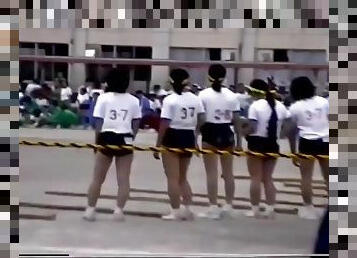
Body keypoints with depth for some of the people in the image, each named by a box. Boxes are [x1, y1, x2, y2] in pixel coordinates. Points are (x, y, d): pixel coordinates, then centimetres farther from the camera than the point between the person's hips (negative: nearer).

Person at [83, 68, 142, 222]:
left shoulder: (103, 98, -1)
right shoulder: (133, 100, 3)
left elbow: (98, 123, -3)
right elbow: (136, 124, 3)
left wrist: (97, 141, 7)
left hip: (107, 138, 0)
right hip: (125, 140, 0)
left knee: (97, 178, 10)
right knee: (123, 179, 5)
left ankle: (90, 210, 15)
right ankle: (119, 211, 3)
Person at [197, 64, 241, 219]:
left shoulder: (204, 94, -6)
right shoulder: (231, 95, 4)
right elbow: (236, 120, 4)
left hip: (210, 133, -4)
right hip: (226, 134, 4)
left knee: (212, 173, 0)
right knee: (228, 172, 13)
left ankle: (213, 208, 2)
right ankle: (228, 206, 21)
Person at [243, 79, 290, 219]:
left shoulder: (255, 105, -12)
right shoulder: (280, 105, 5)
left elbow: (252, 128, -18)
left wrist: (241, 132, -1)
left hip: (257, 143, -5)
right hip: (272, 144, 5)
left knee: (256, 178, 4)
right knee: (268, 178, 14)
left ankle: (255, 210, 9)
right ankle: (270, 209, 13)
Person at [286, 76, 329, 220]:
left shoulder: (295, 107, 2)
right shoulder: (323, 101, 6)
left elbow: (292, 131, 4)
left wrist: (293, 151, 11)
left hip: (307, 142, -3)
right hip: (325, 141, 3)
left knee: (306, 176, 5)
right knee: (328, 176, 13)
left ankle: (308, 208, 5)